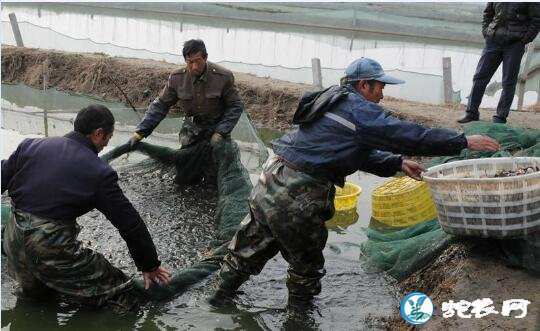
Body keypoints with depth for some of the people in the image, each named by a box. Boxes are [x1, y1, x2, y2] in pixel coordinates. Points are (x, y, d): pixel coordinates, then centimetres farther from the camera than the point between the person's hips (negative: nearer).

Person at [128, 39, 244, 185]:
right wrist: (140, 132, -10)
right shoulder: (177, 78, -11)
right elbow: (160, 105, -4)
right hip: (191, 129, 3)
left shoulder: (223, 77, -19)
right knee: (183, 180, 3)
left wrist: (220, 133, -20)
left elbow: (236, 106, -10)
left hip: (217, 129, -2)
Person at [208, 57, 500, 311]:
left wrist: (397, 164, 16)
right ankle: (300, 306, 32)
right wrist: (464, 141, -5)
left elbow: (360, 151, 23)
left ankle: (223, 292, 34)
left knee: (252, 243, 22)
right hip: (295, 196, -9)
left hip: (270, 179, 9)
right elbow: (410, 135, -12)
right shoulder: (359, 110, -11)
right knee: (306, 255, 14)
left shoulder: (334, 103, 19)